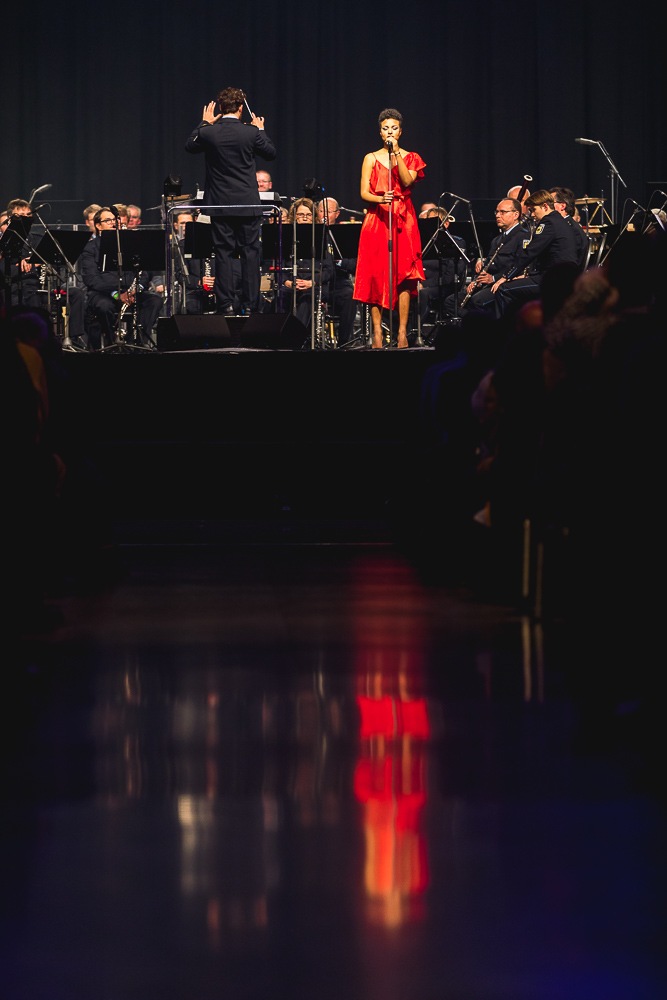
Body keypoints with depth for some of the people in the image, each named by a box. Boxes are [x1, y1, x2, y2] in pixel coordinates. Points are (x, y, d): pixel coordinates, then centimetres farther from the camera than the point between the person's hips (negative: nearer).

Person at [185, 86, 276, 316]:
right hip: (248, 204, -1)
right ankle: (249, 306, 4)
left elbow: (190, 146, 14)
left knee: (223, 254, 4)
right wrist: (260, 130, 20)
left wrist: (204, 123, 21)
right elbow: (270, 153, 8)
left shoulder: (208, 132, -7)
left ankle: (226, 305, 2)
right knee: (250, 254, 5)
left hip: (220, 204, 1)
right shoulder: (251, 133, -9)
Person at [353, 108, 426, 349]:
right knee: (376, 274, -5)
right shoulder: (371, 158, 9)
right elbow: (364, 192, 0)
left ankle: (402, 331, -7)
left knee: (403, 274, -8)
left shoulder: (410, 158, 10)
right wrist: (380, 199, -20)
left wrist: (396, 153, -12)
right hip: (377, 220, 0)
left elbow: (407, 181, -9)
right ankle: (377, 331, -4)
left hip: (403, 220, 0)